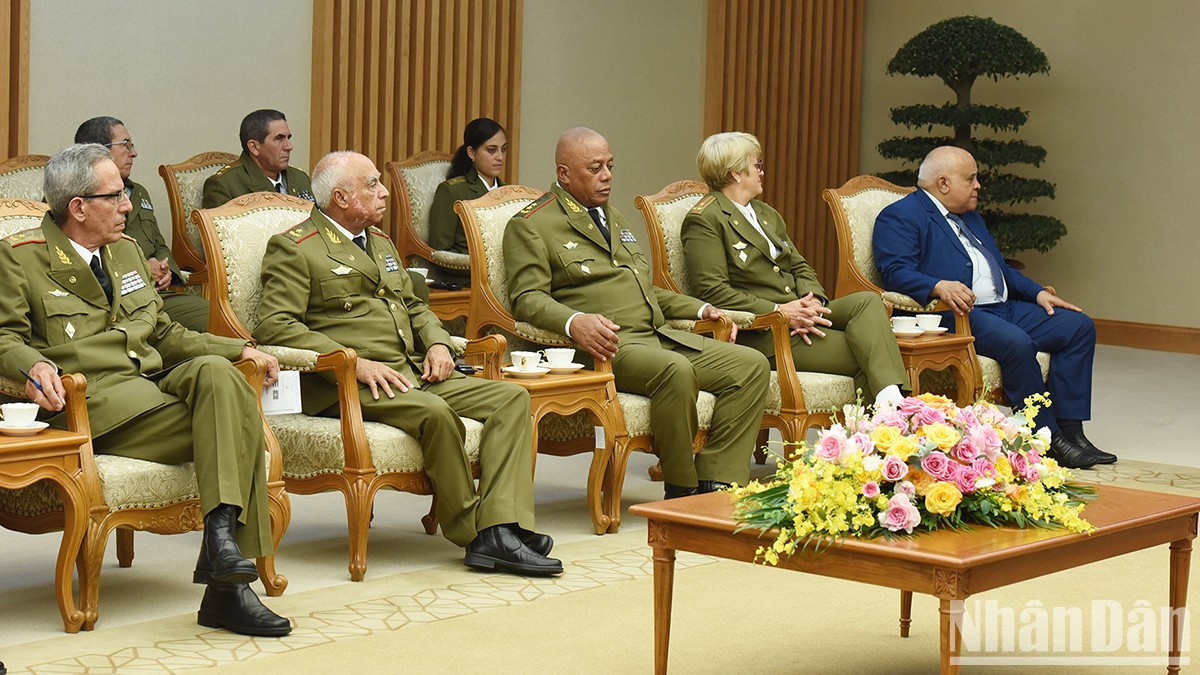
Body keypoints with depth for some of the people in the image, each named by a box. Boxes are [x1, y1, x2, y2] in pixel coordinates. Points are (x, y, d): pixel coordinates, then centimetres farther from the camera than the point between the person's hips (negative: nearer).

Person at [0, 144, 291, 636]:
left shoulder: (125, 250, 25)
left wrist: (242, 350, 17)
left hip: (155, 384, 6)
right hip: (91, 403, -6)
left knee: (216, 372, -30)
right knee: (232, 423, -28)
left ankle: (221, 534, -36)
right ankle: (227, 588, -30)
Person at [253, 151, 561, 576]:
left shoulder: (380, 242, 26)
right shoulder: (294, 249, 0)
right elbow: (274, 325, -12)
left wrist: (437, 343, 8)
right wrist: (354, 362, -20)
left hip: (413, 372, 8)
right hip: (347, 383, -8)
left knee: (511, 397, -12)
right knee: (434, 412, -35)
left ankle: (499, 531, -27)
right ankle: (469, 531, -18)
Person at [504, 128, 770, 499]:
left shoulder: (611, 216, 28)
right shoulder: (530, 225, 2)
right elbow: (527, 298, -10)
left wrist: (701, 309, 20)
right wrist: (573, 322, -31)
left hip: (659, 336, 8)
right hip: (607, 345, -8)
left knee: (752, 365, -10)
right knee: (676, 369, -37)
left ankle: (715, 486, -14)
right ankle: (681, 493, -21)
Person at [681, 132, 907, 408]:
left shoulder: (766, 214, 24)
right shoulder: (703, 220, -5)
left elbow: (800, 267, 20)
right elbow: (712, 292, -15)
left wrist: (813, 300, -5)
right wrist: (778, 312, -19)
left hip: (796, 312, 8)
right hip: (758, 332, -8)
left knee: (867, 301, -21)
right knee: (861, 355, -23)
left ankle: (891, 398, -39)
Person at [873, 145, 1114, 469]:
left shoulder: (971, 217, 28)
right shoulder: (899, 217, -1)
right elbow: (897, 272, -15)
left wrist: (1038, 293, 13)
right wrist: (939, 286, -33)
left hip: (1003, 308, 9)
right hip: (953, 315, -9)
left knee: (1078, 326, -5)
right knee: (1016, 342, -34)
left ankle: (1070, 428, -8)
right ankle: (1047, 439, -20)